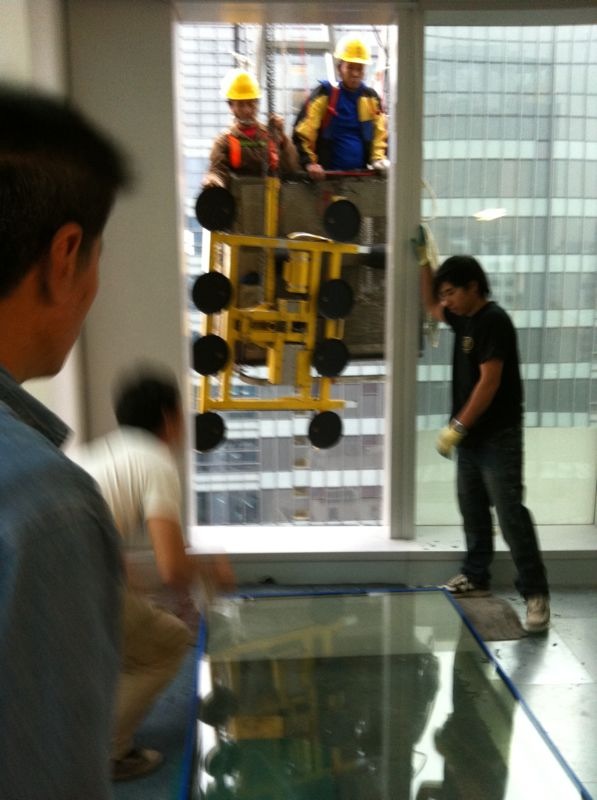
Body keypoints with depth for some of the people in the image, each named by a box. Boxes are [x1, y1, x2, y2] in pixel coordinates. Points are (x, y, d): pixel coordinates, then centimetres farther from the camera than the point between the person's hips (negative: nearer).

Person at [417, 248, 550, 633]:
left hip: (498, 437, -9)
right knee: (473, 510, 16)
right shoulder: (465, 318, 11)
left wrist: (456, 426, -20)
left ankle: (536, 592, 0)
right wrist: (424, 260, 15)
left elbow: (489, 382, -22)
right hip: (470, 436, 9)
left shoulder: (494, 321, -17)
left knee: (511, 514, -8)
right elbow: (430, 305, 28)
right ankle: (476, 577, 28)